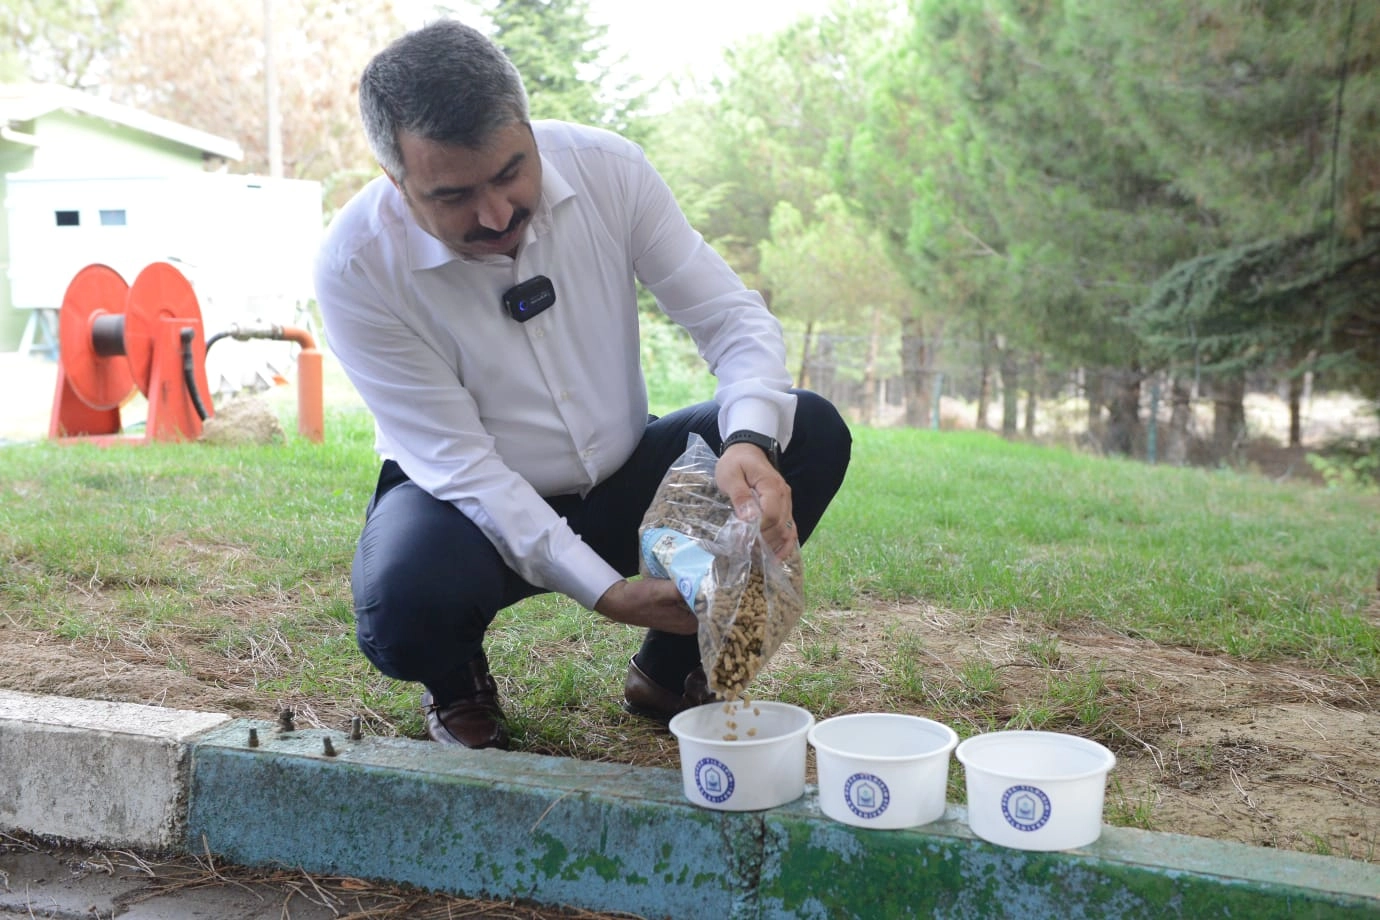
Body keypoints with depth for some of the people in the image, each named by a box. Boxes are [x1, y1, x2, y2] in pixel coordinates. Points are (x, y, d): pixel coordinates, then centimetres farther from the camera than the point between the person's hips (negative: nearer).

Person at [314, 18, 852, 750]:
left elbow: (732, 317, -13)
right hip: (469, 501, -3)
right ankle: (459, 686, 5)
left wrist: (750, 443, -35)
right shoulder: (355, 266, -23)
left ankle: (670, 671, 4)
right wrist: (607, 592, -32)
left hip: (619, 479, 4)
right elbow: (458, 462, -23)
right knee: (402, 608, -37)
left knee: (811, 432, -16)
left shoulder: (607, 169, -15)